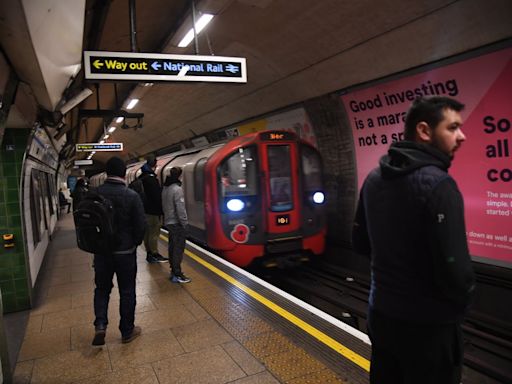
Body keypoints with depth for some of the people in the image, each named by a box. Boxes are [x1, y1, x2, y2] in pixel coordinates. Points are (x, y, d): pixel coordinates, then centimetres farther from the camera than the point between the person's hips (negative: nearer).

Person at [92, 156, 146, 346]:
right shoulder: (132, 195, -15)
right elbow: (141, 225, -13)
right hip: (125, 251, -2)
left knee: (102, 288, 21)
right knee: (127, 291, 11)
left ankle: (100, 325, 7)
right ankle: (127, 331, 22)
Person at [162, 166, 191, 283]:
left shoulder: (165, 188, 9)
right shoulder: (177, 189, -18)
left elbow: (164, 206, 12)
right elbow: (180, 208, -21)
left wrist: (166, 216, 17)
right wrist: (184, 223, -15)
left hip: (168, 222, 9)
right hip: (177, 223, -9)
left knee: (172, 247, 15)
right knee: (178, 248, -4)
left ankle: (173, 270, 24)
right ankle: (177, 275, -1)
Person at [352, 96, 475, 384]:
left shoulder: (374, 178, 2)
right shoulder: (437, 183, -22)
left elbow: (361, 243, 9)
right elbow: (455, 269, -24)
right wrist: (461, 302, -3)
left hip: (382, 313, 7)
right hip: (428, 325, -7)